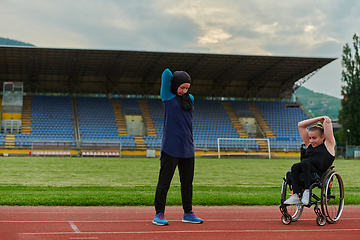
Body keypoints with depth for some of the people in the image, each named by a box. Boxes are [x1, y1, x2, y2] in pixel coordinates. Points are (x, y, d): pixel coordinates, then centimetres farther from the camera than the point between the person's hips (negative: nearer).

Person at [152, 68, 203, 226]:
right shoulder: (168, 97, -1)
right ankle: (159, 214, 4)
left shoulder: (190, 99, 16)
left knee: (187, 183, 10)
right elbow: (167, 73, -5)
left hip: (187, 149, 6)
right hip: (171, 148, -6)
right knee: (164, 182, -2)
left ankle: (188, 213, 20)